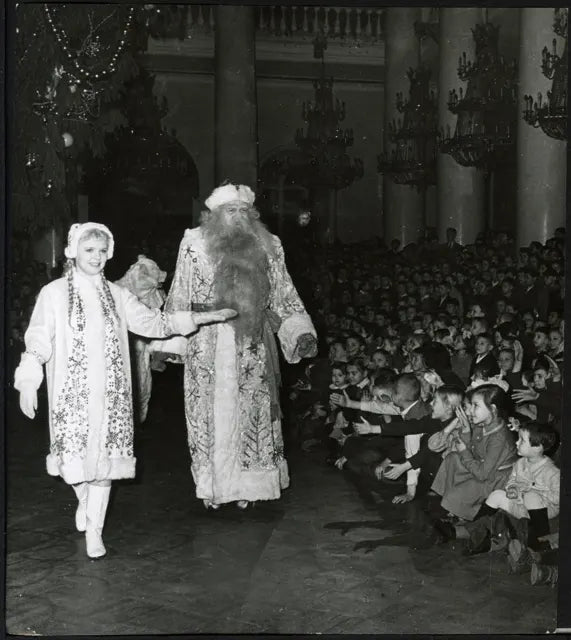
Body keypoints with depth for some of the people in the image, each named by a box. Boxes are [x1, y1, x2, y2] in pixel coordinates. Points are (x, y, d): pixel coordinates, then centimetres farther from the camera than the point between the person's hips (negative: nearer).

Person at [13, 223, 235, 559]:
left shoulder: (116, 295, 10)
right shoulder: (54, 293, 1)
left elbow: (151, 321, 11)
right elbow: (39, 339, -1)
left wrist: (200, 317, 3)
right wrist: (29, 380, -11)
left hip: (109, 392, 2)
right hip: (72, 391, -2)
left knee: (104, 456, 1)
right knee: (76, 454, -1)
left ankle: (94, 531, 12)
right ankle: (84, 498, 33)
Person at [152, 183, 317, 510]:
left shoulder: (267, 247, 7)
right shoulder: (195, 244, 2)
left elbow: (285, 297, 9)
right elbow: (178, 299, 2)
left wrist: (302, 334, -4)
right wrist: (166, 343, -3)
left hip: (253, 347, 2)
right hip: (208, 350, -2)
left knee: (253, 415, 5)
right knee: (212, 414, 3)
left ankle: (247, 485, 16)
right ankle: (212, 486, 13)